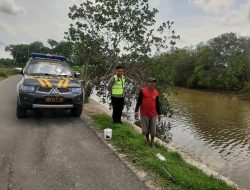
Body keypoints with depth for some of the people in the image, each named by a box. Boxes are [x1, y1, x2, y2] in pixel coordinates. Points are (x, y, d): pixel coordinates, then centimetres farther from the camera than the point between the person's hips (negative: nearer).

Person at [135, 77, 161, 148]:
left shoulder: (156, 92, 4)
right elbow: (139, 101, -5)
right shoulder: (143, 90, -5)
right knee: (145, 129, 9)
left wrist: (159, 114, 15)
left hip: (153, 114, 2)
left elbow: (157, 104, 11)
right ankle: (147, 141, 33)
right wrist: (136, 110, -13)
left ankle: (152, 142, 27)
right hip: (144, 114, -2)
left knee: (153, 130, 7)